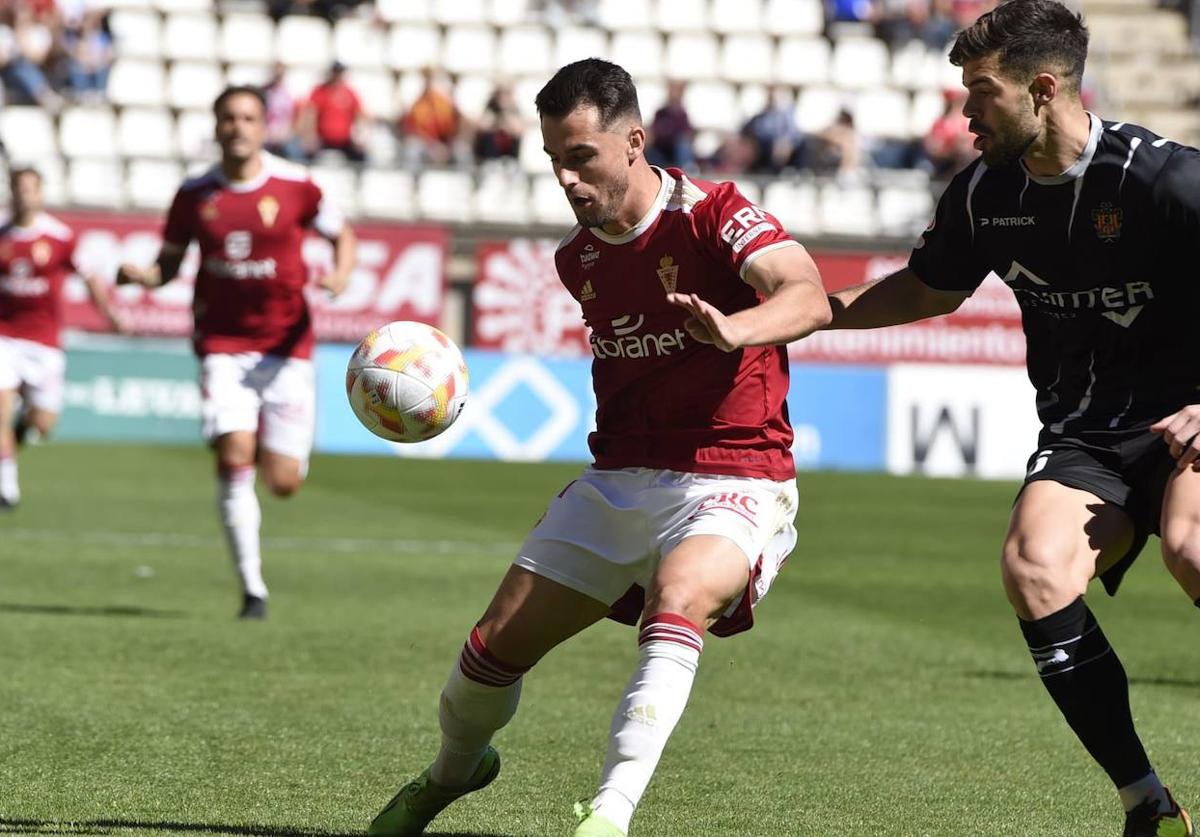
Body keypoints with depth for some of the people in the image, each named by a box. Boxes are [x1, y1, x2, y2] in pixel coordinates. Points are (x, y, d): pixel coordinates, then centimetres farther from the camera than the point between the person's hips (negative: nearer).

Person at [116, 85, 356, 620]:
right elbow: (168, 264, 9)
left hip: (285, 344, 0)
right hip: (223, 344, 0)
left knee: (283, 483, -2)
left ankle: (280, 448, 39)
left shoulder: (294, 186, -4)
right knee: (234, 457, -19)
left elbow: (343, 236, 8)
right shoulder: (195, 194, 0)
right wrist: (140, 276, -14)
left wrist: (340, 275, -13)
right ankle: (252, 588, -8)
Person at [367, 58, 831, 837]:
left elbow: (808, 298, -32)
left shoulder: (712, 214, -15)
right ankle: (452, 771, 34)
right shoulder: (577, 259, 7)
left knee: (678, 600, -37)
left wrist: (732, 329, -52)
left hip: (734, 486, -6)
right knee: (497, 645, 3)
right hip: (618, 480, 6)